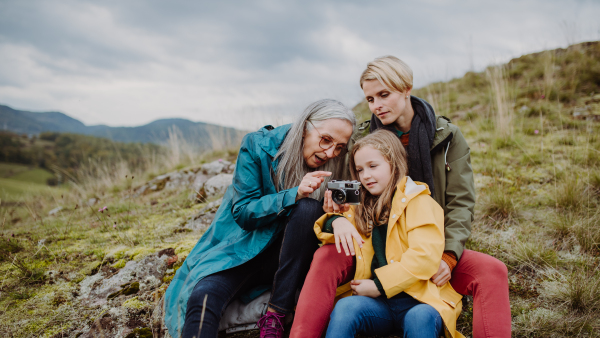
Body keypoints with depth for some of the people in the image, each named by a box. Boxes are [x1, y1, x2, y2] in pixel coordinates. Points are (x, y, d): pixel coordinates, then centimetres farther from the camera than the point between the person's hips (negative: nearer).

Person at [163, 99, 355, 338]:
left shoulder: (329, 165, -2)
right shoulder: (257, 146, -10)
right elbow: (243, 212, -13)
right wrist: (294, 194, -26)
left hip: (287, 253, 3)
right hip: (244, 246, -2)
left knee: (308, 208, -29)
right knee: (203, 296, -32)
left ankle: (276, 314, -24)